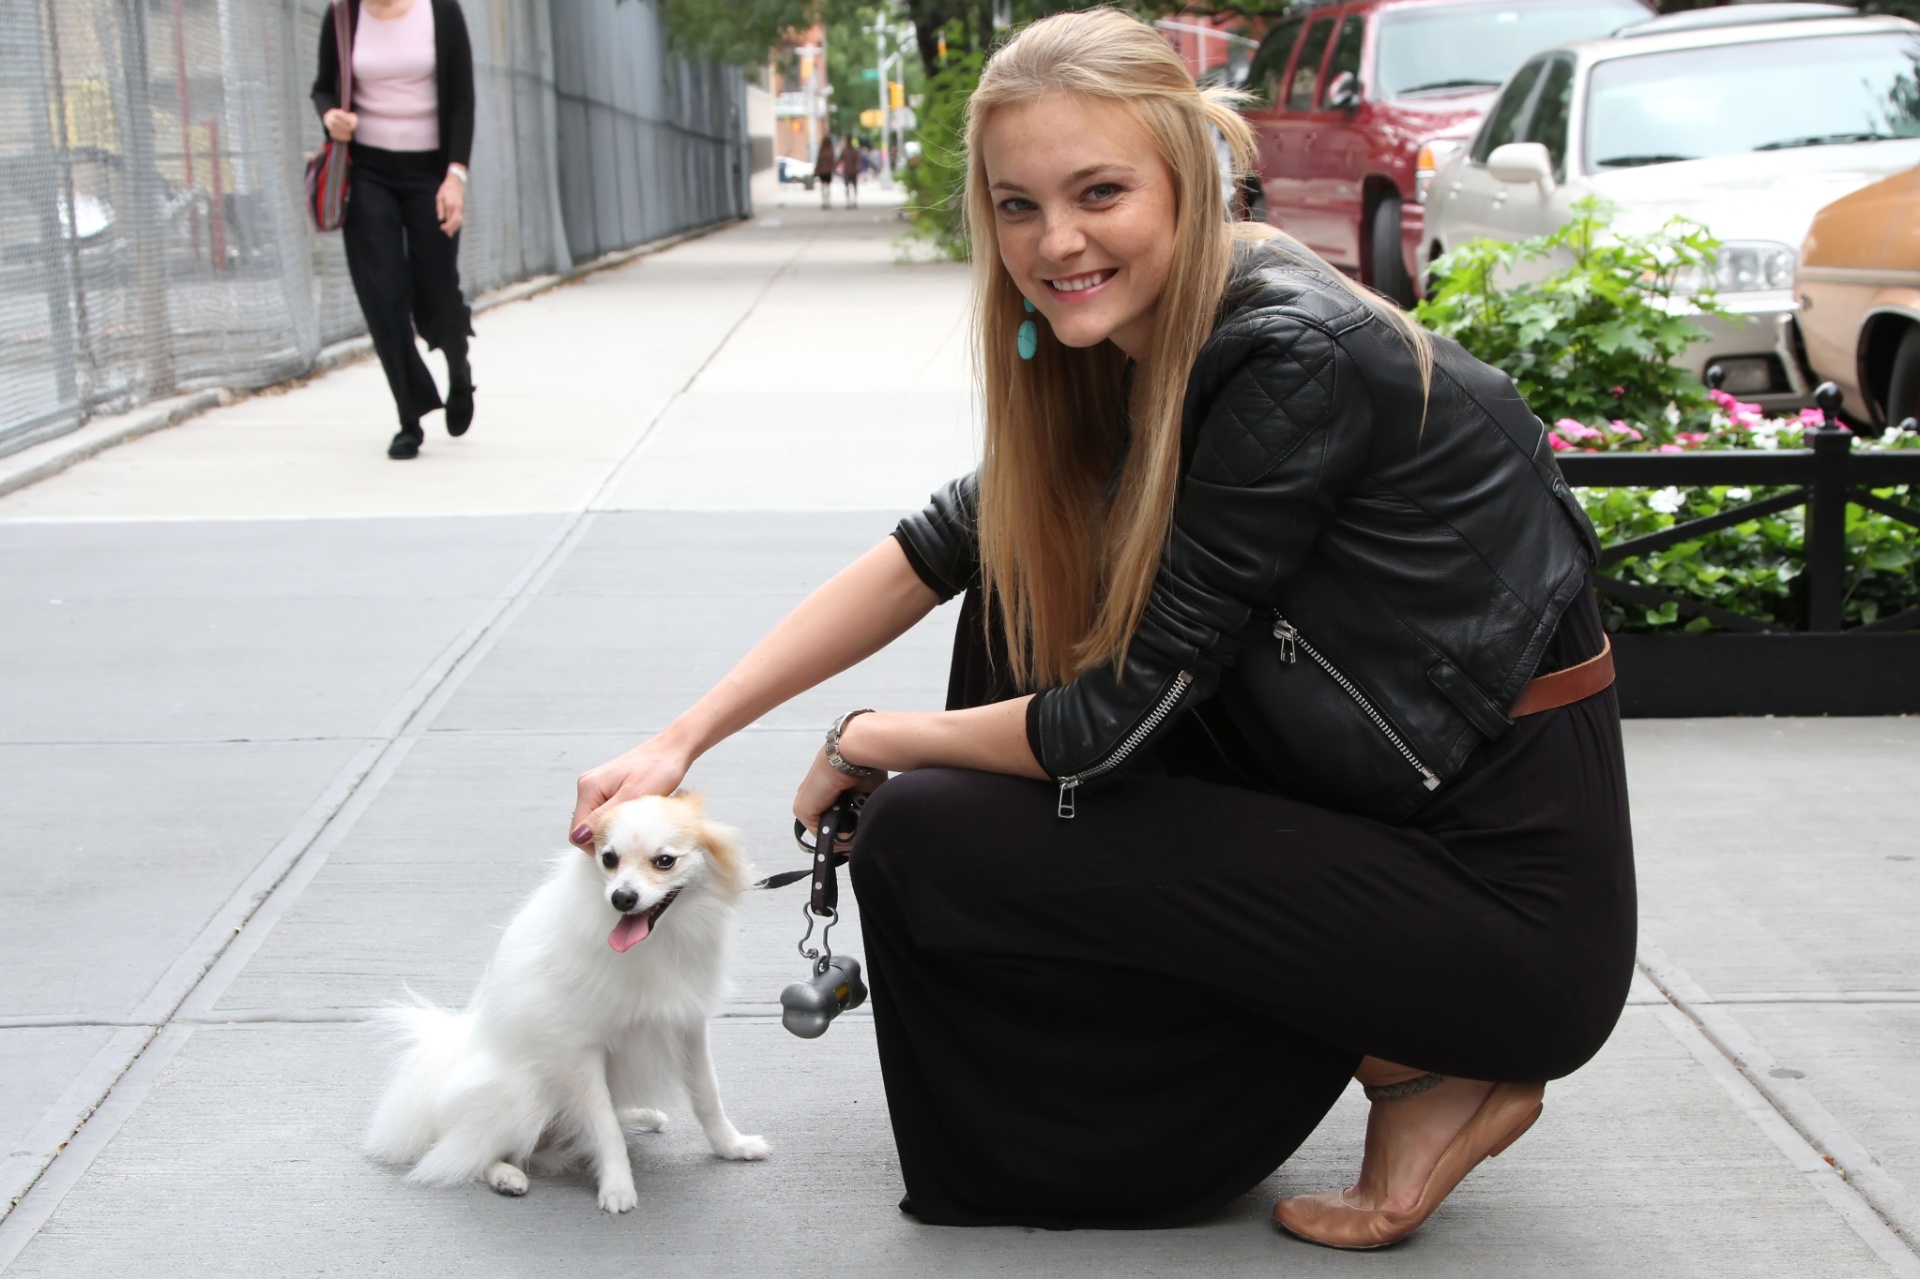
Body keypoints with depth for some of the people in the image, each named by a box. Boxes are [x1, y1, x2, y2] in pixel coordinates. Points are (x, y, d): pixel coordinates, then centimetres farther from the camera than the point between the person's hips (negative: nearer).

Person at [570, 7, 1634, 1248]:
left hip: (1511, 905, -9)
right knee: (1025, 568, 10)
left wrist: (870, 744, -2)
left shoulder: (1293, 360, -22)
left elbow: (1121, 717, -18)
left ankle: (1419, 1072, -1)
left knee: (925, 838, -9)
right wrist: (686, 738, 2)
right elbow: (935, 551, 8)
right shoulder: (1127, 344, 4)